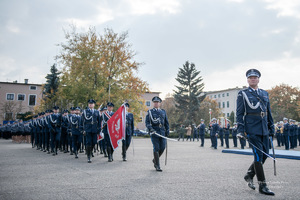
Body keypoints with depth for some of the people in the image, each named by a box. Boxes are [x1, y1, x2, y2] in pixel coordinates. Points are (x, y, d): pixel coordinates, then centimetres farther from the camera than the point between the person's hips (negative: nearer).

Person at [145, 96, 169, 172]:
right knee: (156, 148, -5)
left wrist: (167, 132, 10)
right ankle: (157, 166, 2)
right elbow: (147, 122, -3)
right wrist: (151, 129, -20)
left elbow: (166, 123, 18)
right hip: (154, 133, -3)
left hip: (162, 132, 4)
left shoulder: (163, 112, 15)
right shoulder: (149, 112, 5)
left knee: (162, 148, 1)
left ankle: (155, 160, 27)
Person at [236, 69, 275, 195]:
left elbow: (268, 112, 19)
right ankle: (262, 186, 1)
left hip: (264, 129, 6)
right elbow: (239, 113, -4)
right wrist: (241, 130, -12)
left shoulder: (265, 94, 16)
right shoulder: (242, 94, 0)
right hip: (252, 129, -6)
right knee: (259, 155, -7)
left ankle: (249, 175, 28)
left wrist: (271, 128, 15)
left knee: (265, 154, 8)